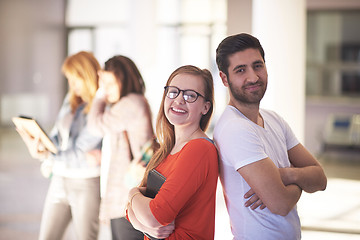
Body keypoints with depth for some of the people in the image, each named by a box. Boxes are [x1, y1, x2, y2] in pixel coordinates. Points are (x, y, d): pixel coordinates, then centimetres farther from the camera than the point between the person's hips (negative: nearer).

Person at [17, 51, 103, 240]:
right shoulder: (70, 99, 10)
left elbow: (80, 150, -16)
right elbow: (57, 136, 8)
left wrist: (46, 156, -18)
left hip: (86, 183, -7)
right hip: (60, 180, 7)